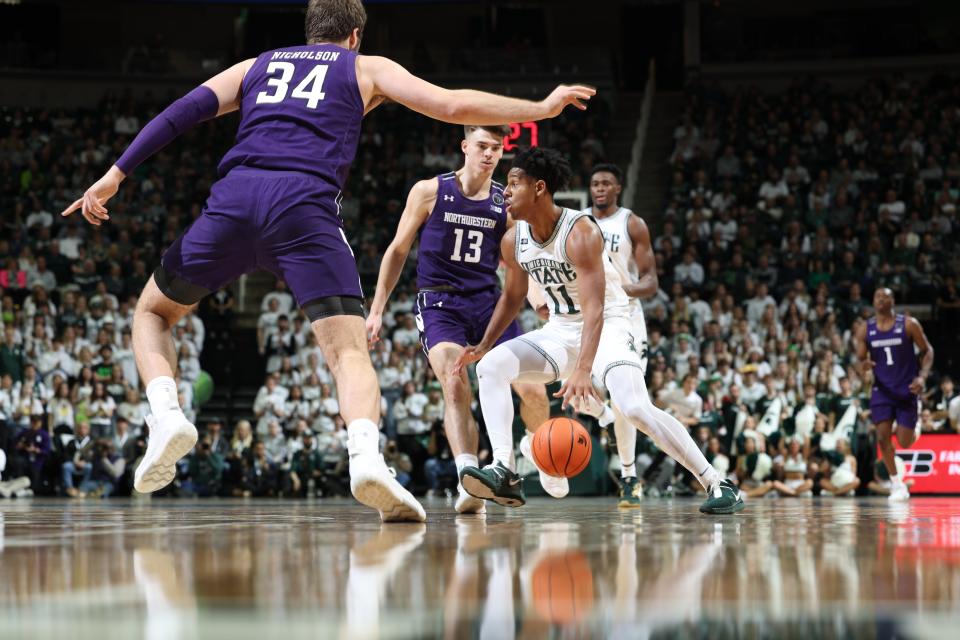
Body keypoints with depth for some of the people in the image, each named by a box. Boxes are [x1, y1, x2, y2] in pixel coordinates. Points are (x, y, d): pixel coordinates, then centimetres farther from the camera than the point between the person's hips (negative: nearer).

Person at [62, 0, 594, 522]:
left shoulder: (256, 66, 31)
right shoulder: (365, 68, 25)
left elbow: (182, 112, 18)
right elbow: (454, 106, 15)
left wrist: (115, 175, 14)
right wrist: (543, 108, 25)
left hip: (234, 195, 2)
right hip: (305, 208, -2)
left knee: (153, 311, 23)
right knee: (349, 350, -5)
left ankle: (167, 415, -4)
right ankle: (366, 457, -34)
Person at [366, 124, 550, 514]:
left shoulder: (506, 203, 5)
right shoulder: (429, 192, -2)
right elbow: (398, 251, 6)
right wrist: (377, 310, 3)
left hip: (488, 301, 3)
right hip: (439, 302, -3)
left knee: (532, 390, -3)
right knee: (455, 385, -27)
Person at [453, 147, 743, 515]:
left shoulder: (581, 232, -25)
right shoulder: (513, 242, -3)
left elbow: (594, 308, -33)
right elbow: (513, 297, 17)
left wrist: (583, 370, -44)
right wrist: (483, 346, 11)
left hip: (608, 326, -7)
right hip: (561, 330, 7)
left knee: (635, 407, -27)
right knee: (490, 367, -14)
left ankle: (717, 485, -17)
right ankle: (504, 473, -21)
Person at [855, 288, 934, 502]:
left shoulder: (909, 324, -6)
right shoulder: (865, 329, 1)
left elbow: (927, 351, -1)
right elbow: (860, 358, 6)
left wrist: (922, 376, -16)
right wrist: (863, 365, -20)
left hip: (907, 389, -2)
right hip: (882, 389, 2)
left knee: (904, 442, -3)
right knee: (883, 436, -11)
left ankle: (913, 429, 36)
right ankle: (896, 483, 4)